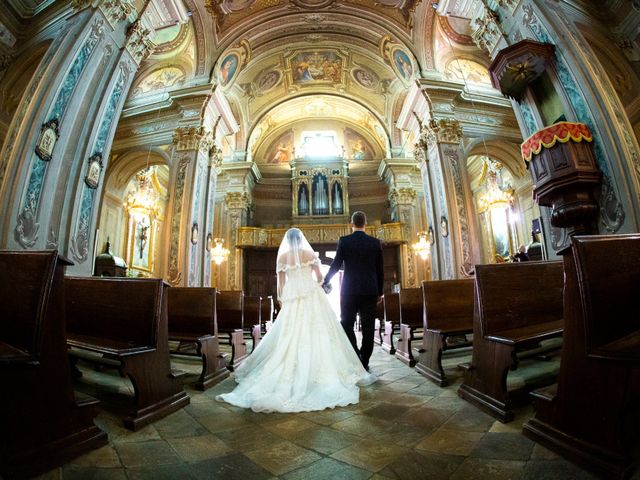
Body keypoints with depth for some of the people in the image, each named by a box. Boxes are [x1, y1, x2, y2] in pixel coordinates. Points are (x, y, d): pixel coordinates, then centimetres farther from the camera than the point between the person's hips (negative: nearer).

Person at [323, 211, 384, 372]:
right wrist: (380, 292, 15)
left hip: (349, 291, -2)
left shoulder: (344, 241, -4)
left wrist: (324, 282, 7)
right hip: (370, 291, 2)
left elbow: (335, 265, -5)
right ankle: (364, 363, 15)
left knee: (347, 325, 10)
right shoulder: (375, 243, 3)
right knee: (368, 328, 8)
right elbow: (380, 270, 5)